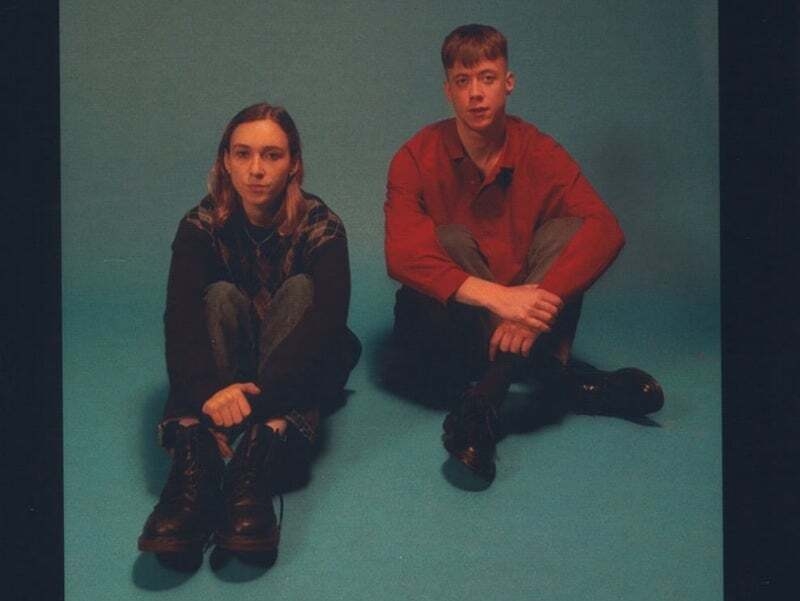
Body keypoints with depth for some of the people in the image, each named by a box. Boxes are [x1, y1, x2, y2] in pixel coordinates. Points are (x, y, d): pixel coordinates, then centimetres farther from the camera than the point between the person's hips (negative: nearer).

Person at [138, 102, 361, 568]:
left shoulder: (320, 227, -13)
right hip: (222, 371, 1)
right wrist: (209, 389, -47)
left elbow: (327, 320, -30)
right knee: (220, 296, -27)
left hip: (299, 375, 0)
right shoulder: (202, 227, -9)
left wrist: (259, 392, -47)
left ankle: (259, 458, -47)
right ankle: (194, 462, -48)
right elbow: (181, 317, -26)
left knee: (299, 289, -27)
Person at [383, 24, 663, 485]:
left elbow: (606, 230, -21)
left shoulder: (539, 152, -6)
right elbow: (402, 255, -25)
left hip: (522, 325, 2)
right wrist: (497, 296, -38)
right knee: (452, 240, -27)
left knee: (567, 229, -20)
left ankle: (482, 403, -35)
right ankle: (562, 381, -28)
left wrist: (538, 304, -37)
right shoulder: (418, 158, -10)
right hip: (444, 322, -1)